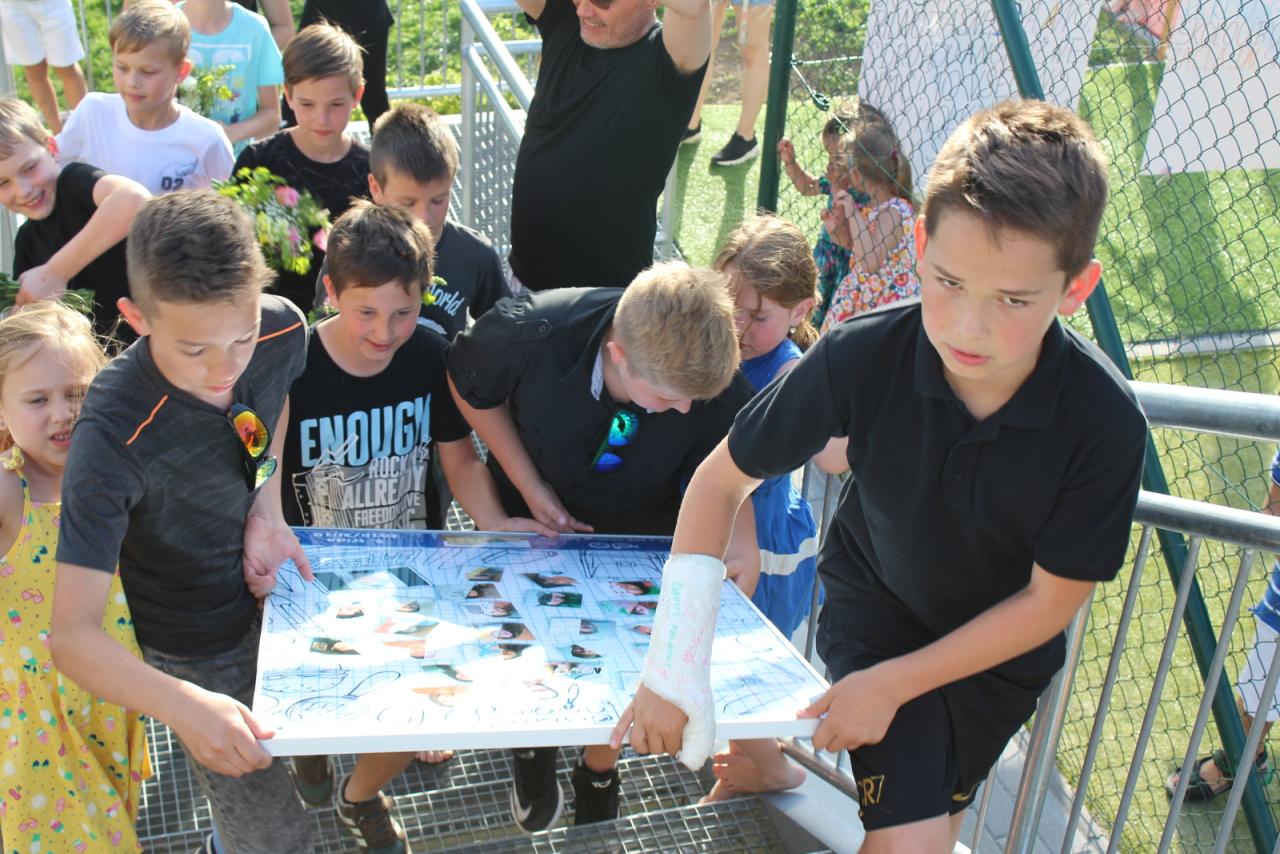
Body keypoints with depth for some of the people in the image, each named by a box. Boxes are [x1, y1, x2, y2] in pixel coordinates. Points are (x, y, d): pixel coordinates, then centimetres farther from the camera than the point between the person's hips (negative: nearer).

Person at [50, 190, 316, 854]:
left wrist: (268, 498, -11)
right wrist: (182, 706, -51)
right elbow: (71, 637, -34)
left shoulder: (283, 330, -21)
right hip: (202, 655, -5)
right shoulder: (113, 437, -36)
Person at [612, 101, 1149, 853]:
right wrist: (674, 666, -26)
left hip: (1001, 646, 2)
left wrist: (892, 683, -19)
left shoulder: (1103, 422, -31)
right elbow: (721, 481, -20)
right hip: (873, 602, -1)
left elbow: (1049, 600, -18)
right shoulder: (861, 357, -31)